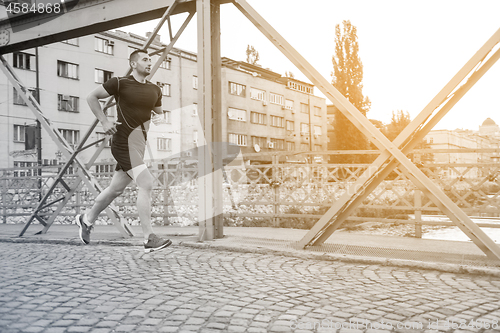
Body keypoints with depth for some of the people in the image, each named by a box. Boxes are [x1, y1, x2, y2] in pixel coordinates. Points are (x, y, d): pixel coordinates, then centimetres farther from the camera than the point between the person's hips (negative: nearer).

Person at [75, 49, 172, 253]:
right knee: (146, 184, -18)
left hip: (140, 143, 8)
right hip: (125, 141, -7)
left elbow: (160, 115, 27)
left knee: (116, 189, 16)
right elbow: (92, 97, 4)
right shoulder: (120, 83, -5)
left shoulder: (154, 90, 13)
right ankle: (149, 239, -15)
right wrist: (104, 121, -5)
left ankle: (87, 219, 38)